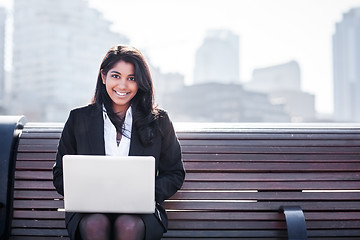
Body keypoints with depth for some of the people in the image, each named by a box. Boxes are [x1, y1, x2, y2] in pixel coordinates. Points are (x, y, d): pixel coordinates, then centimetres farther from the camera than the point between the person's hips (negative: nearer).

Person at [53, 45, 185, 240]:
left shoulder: (158, 121, 8)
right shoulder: (79, 118, 9)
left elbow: (174, 174, 12)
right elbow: (61, 175, 11)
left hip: (140, 211, 0)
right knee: (96, 224, -33)